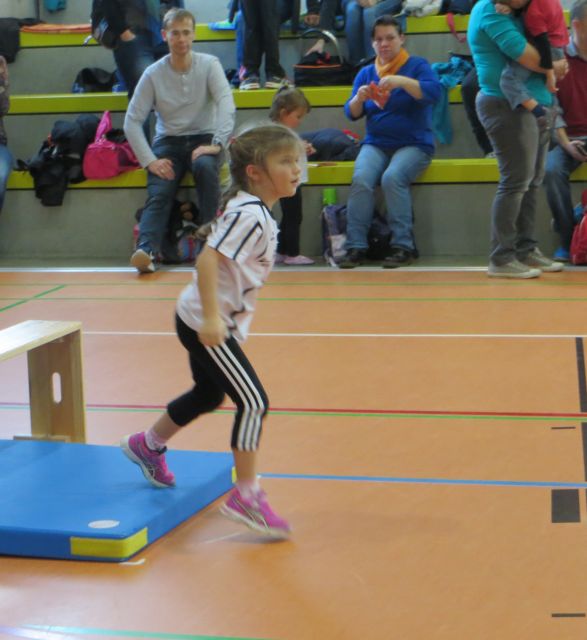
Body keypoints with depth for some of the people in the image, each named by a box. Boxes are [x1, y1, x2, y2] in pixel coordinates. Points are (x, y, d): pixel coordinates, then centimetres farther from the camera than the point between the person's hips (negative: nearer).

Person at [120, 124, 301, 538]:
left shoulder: (259, 214, 9)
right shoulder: (248, 215, -21)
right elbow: (208, 260, -30)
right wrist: (212, 317, -34)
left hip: (221, 323, 11)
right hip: (205, 324, -11)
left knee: (208, 395, 26)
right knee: (253, 401, -13)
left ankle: (148, 445, 48)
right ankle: (246, 495, -8)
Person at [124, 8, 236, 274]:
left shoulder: (209, 65, -5)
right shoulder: (153, 74, -4)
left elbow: (226, 102, -17)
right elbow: (132, 121, -4)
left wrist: (217, 143, -30)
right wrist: (149, 160, -16)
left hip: (203, 138, -1)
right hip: (168, 141, 1)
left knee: (205, 167, -35)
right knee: (159, 192, -26)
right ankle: (146, 250, -44)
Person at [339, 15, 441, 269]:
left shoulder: (417, 65, 3)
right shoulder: (366, 73, 15)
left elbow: (434, 91, -14)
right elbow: (352, 113, 10)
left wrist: (402, 81, -27)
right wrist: (359, 98, -12)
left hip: (413, 144, -3)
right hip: (376, 144, 3)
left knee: (392, 177, -33)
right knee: (361, 179, -27)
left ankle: (403, 245, -26)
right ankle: (355, 246, -26)